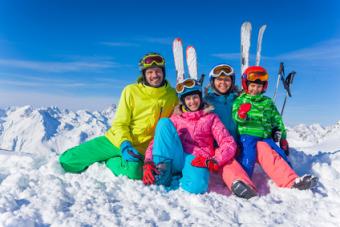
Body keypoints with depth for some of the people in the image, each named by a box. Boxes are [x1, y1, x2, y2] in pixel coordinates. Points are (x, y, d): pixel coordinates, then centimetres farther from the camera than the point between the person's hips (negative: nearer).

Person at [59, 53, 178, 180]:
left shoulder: (172, 95, -1)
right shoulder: (131, 91, -4)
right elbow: (120, 124, -4)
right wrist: (125, 144, -21)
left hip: (140, 148, 0)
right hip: (117, 140, 1)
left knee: (133, 172, -36)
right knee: (66, 160, -6)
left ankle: (111, 162, -2)